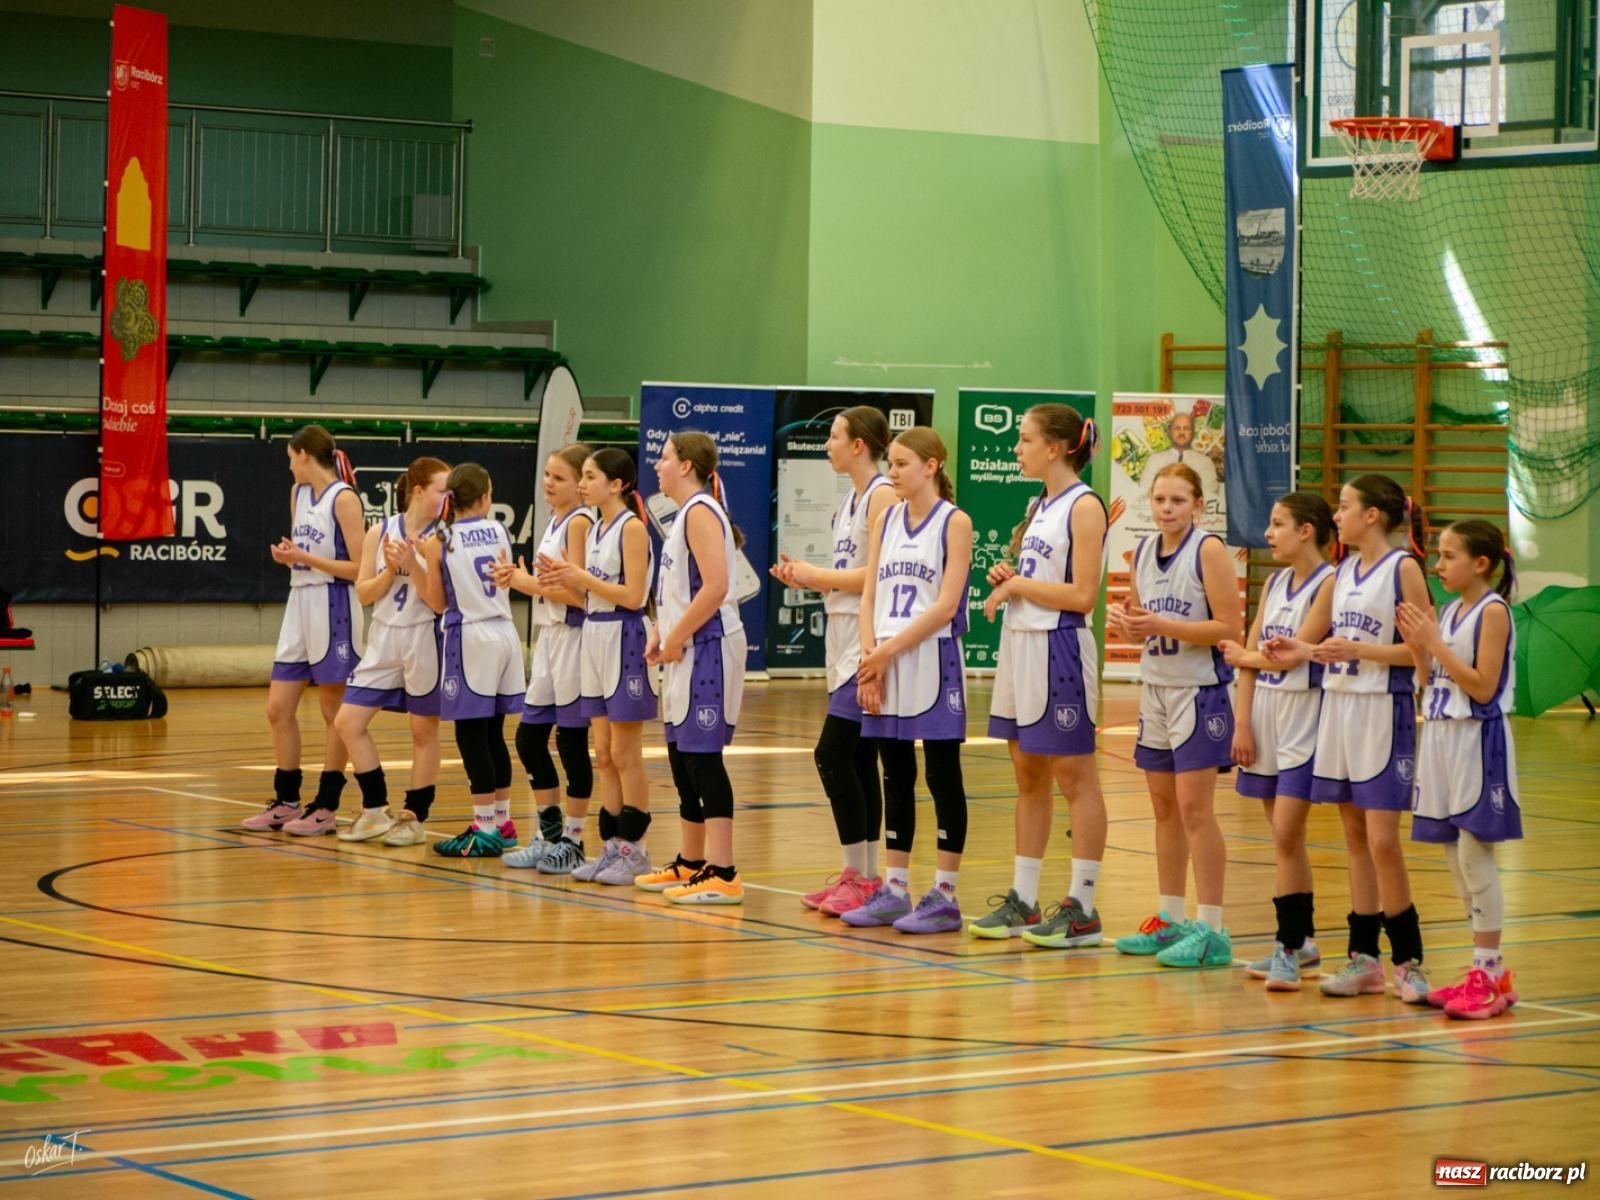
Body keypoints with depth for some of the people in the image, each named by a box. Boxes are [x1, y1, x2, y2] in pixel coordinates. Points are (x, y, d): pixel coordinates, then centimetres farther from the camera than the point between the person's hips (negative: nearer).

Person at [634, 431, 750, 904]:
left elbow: (715, 587, -24)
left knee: (703, 759, -11)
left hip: (706, 650, -10)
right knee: (682, 759, 15)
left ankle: (722, 876, -11)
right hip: (686, 652, 10)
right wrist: (660, 633, 9)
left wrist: (676, 640, -18)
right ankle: (690, 864, 25)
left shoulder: (700, 512, -14)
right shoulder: (686, 514, 17)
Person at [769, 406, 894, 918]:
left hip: (869, 640, -10)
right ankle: (865, 875, 14)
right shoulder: (850, 499, 17)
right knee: (857, 759, 10)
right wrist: (806, 577, 4)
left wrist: (817, 575, -12)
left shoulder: (883, 495, -13)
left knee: (833, 754, -11)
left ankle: (859, 875, -6)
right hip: (844, 638, 10)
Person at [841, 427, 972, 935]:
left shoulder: (954, 522, -5)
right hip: (884, 666, 6)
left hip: (932, 663, -6)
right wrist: (870, 655, -7)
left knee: (943, 778, 0)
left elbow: (946, 605, -12)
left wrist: (891, 650, -14)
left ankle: (944, 895, 3)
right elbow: (870, 595, 7)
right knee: (896, 777, 9)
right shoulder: (885, 521, 12)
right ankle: (894, 891, 14)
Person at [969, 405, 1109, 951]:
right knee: (1028, 779, 11)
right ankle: (1022, 900, 16)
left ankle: (1082, 908, 2)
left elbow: (1083, 595, -19)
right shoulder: (1038, 506, 14)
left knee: (1074, 778, -2)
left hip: (1059, 650, -9)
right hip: (1020, 645, 9)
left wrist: (1018, 585, -13)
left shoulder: (1084, 506, -12)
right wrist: (1008, 580, 3)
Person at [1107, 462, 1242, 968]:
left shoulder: (1209, 551, -11)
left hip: (1198, 690, -7)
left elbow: (1229, 626, -17)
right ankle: (1170, 920, 20)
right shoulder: (1145, 551, 9)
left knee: (1194, 807, -8)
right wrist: (1122, 619, -1)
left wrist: (1162, 625, -22)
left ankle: (1211, 930, -5)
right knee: (1164, 808, 11)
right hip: (1155, 688, 7)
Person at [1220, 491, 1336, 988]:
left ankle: (1289, 947, -9)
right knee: (1284, 837, 10)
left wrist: (1248, 657, 3)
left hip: (1304, 718, -7)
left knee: (1286, 835, -12)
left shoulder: (1329, 583, -10)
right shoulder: (1273, 584, 12)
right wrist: (1242, 721, 1)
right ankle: (1302, 942, 19)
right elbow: (1249, 655, 9)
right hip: (1265, 713, 7)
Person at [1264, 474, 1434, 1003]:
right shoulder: (1344, 570, 13)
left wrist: (1357, 650, -20)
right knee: (1355, 837, 9)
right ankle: (1364, 959, 13)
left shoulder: (1403, 568, -9)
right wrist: (1304, 652, 5)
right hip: (1338, 706, 7)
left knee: (1382, 840, -9)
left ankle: (1409, 961, 1)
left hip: (1383, 712, -7)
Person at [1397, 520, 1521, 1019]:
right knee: (1457, 860, 9)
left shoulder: (1493, 612, -11)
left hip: (1478, 743, -8)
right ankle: (1486, 970, 16)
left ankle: (1489, 972, -2)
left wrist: (1435, 643, -19)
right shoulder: (1449, 611, 12)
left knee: (1475, 858, -8)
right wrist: (1415, 644, -2)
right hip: (1442, 738, 8)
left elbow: (1483, 687, -18)